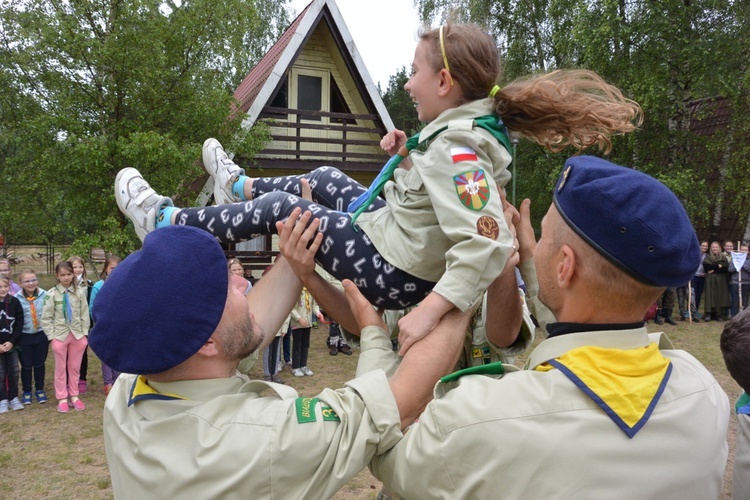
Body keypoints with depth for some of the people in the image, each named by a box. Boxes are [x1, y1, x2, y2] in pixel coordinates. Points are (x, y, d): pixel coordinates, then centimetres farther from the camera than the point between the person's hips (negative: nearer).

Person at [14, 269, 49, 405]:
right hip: (24, 337, 0)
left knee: (40, 364, 14)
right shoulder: (17, 298, -12)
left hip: (41, 335, 1)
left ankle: (40, 390, 31)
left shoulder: (44, 295, -11)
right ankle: (26, 392, 28)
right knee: (26, 366, 11)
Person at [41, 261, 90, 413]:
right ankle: (62, 398, 20)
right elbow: (46, 318, -4)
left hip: (77, 334, 2)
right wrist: (51, 336, -7)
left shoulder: (80, 292, -4)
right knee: (61, 368, 10)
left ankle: (74, 396, 24)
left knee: (75, 367, 11)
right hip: (60, 335, -1)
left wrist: (85, 334, -1)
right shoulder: (52, 294, -9)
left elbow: (85, 314, 2)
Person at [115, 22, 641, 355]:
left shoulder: (456, 149, -30)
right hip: (399, 239, 9)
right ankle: (240, 188, 50)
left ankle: (166, 221, 21)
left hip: (394, 274, -9)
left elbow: (487, 243, -41)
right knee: (325, 179, 23)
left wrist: (428, 311, -41)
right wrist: (405, 157, 1)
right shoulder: (469, 128, 0)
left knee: (281, 206, 1)